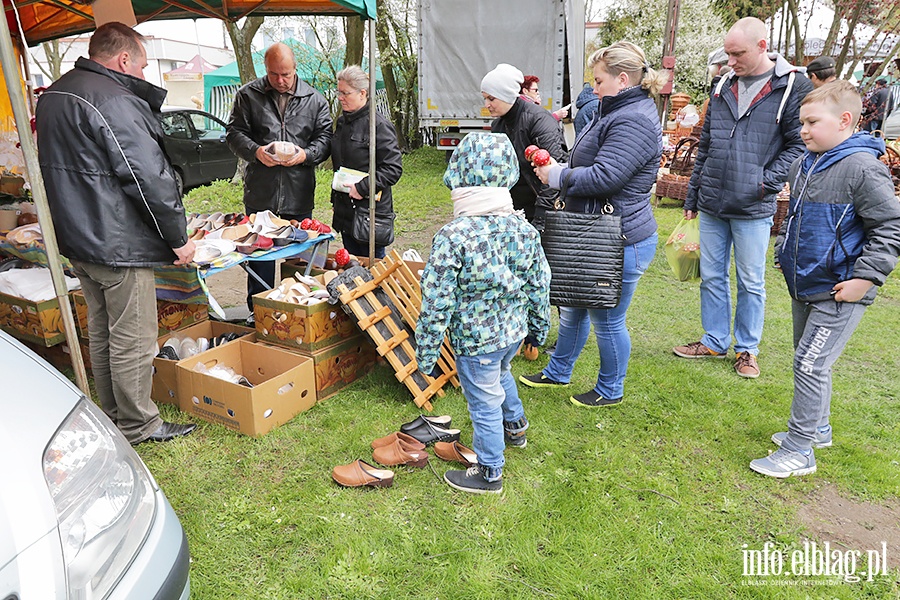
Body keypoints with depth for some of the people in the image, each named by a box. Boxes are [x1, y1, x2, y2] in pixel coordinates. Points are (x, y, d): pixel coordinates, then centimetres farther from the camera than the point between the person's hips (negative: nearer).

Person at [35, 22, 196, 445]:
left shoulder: (54, 95, 14)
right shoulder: (114, 101, -19)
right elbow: (148, 178, -21)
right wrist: (178, 239, -14)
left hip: (76, 239, 10)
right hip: (118, 244, -10)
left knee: (101, 330, 19)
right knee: (133, 339, 2)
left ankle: (112, 416, 33)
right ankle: (138, 425, 15)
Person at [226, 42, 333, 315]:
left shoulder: (314, 99, 7)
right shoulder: (248, 95, 5)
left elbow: (325, 137, 5)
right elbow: (234, 133, 4)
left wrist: (306, 154, -15)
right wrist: (256, 152, -16)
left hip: (299, 197, 1)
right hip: (260, 194, 0)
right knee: (259, 256, 7)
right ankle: (258, 313, 21)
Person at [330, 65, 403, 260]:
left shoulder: (379, 125, -13)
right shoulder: (342, 122, 13)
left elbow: (393, 168, -18)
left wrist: (362, 188, -20)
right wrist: (336, 197, 19)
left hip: (370, 210, -8)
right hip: (345, 209, 8)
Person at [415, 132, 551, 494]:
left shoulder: (452, 237, -25)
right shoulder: (524, 229, -8)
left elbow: (437, 303, -21)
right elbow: (539, 284, 3)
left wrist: (426, 351, -9)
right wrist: (539, 327, 18)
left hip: (475, 340, -6)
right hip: (515, 330, 7)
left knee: (485, 404, 11)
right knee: (501, 374, 35)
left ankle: (489, 474, 32)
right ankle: (515, 427, 59)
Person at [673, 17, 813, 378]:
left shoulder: (793, 87, -6)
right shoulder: (724, 87, 9)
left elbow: (799, 144, -4)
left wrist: (768, 181, -16)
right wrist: (692, 196, 14)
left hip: (753, 210, -5)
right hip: (711, 206, 5)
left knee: (751, 283, 7)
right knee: (711, 277, 12)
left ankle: (747, 349, 23)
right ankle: (714, 342, 27)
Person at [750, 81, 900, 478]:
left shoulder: (862, 169, -18)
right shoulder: (803, 165, 8)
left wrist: (864, 279, -20)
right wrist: (783, 252, 14)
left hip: (839, 293, -9)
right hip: (804, 285, 9)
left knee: (811, 365, -6)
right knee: (808, 360, 19)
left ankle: (799, 451, 5)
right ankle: (817, 429, 38)